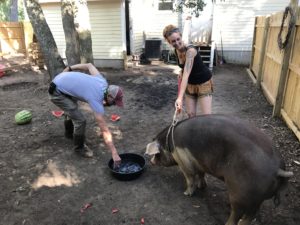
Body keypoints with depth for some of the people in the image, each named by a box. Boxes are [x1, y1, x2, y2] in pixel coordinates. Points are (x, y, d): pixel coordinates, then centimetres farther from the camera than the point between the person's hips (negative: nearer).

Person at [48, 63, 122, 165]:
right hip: (57, 92, -9)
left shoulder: (102, 82, -9)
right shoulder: (96, 100, -28)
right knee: (80, 120, -13)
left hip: (61, 80, 9)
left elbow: (89, 65, 6)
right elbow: (105, 130, -29)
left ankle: (69, 133, 57)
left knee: (72, 110, 31)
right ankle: (79, 147, 12)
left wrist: (70, 68, 18)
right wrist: (114, 153, -27)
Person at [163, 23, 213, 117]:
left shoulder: (190, 50, -31)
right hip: (190, 84, 6)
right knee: (191, 114, 5)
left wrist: (180, 98, -53)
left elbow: (186, 74, -44)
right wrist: (181, 72, -2)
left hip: (204, 83, -6)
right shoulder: (176, 51, -8)